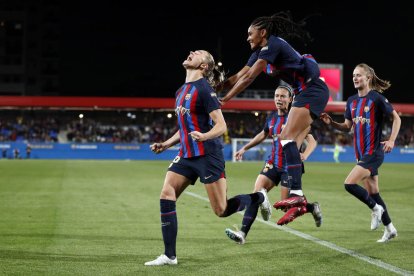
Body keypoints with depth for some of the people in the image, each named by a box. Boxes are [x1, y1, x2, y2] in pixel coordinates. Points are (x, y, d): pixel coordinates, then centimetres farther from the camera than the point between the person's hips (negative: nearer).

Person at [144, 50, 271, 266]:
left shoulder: (203, 89, -12)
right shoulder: (181, 91, 15)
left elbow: (221, 126, -16)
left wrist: (204, 136, -34)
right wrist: (166, 144, 17)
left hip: (207, 156, -8)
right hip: (186, 155, 8)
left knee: (222, 210, -5)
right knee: (166, 196, -8)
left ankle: (258, 198, 25)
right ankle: (169, 256, -5)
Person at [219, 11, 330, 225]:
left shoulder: (273, 45, -14)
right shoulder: (260, 52, 15)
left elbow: (249, 78, -17)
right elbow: (239, 77, 16)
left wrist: (224, 99, -16)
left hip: (313, 90, -10)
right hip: (305, 94, 10)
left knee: (288, 138, -20)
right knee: (288, 142, 5)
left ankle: (296, 195, -29)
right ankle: (298, 201, 2)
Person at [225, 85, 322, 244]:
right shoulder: (272, 117, 7)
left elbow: (312, 141, -13)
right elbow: (263, 135, 27)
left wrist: (304, 155, -33)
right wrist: (245, 148, 26)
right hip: (272, 164, 5)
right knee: (256, 194, -11)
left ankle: (313, 208, 28)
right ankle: (243, 233, -16)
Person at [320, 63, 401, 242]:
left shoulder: (376, 98, -10)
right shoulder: (352, 101, 10)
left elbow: (396, 118, -3)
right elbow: (347, 126, 17)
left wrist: (391, 140, -14)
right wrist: (331, 123, -1)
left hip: (374, 152, -8)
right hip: (361, 154, 8)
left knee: (350, 184, -19)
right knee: (372, 192, 12)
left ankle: (375, 208, 2)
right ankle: (389, 229, 22)